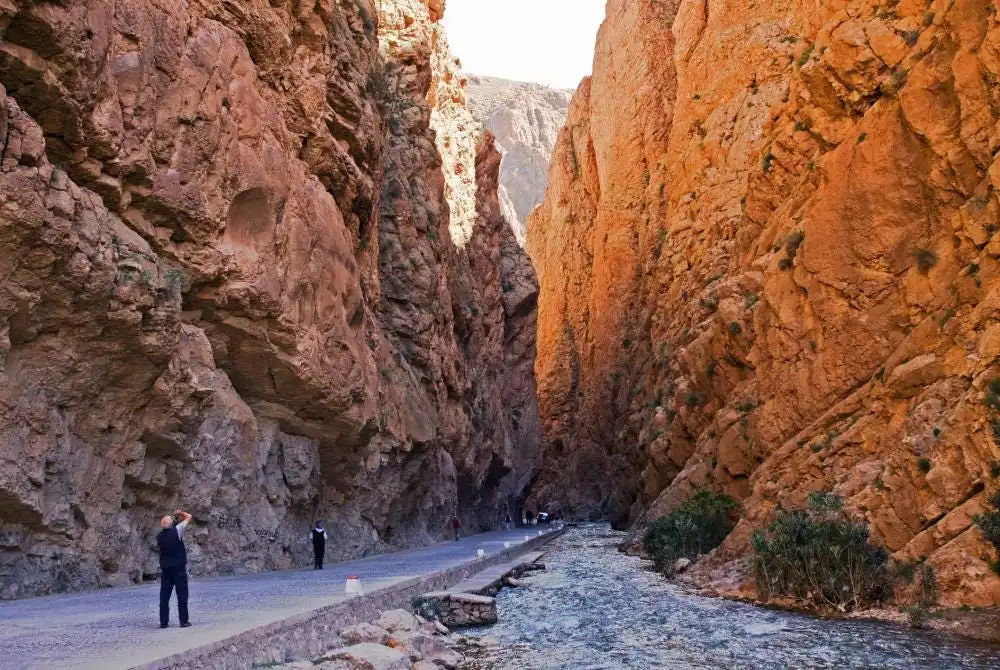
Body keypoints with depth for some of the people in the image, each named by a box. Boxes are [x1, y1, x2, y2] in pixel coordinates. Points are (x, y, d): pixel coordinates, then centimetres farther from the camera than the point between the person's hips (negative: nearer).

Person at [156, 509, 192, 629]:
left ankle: (163, 622, 5)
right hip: (179, 568, -4)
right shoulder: (176, 530, -11)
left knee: (164, 596, 6)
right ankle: (184, 621, 2)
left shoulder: (159, 536, 2)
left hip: (165, 569, 4)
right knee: (182, 595, 1)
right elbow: (189, 517, -3)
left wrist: (173, 517, 19)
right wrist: (180, 513, 15)